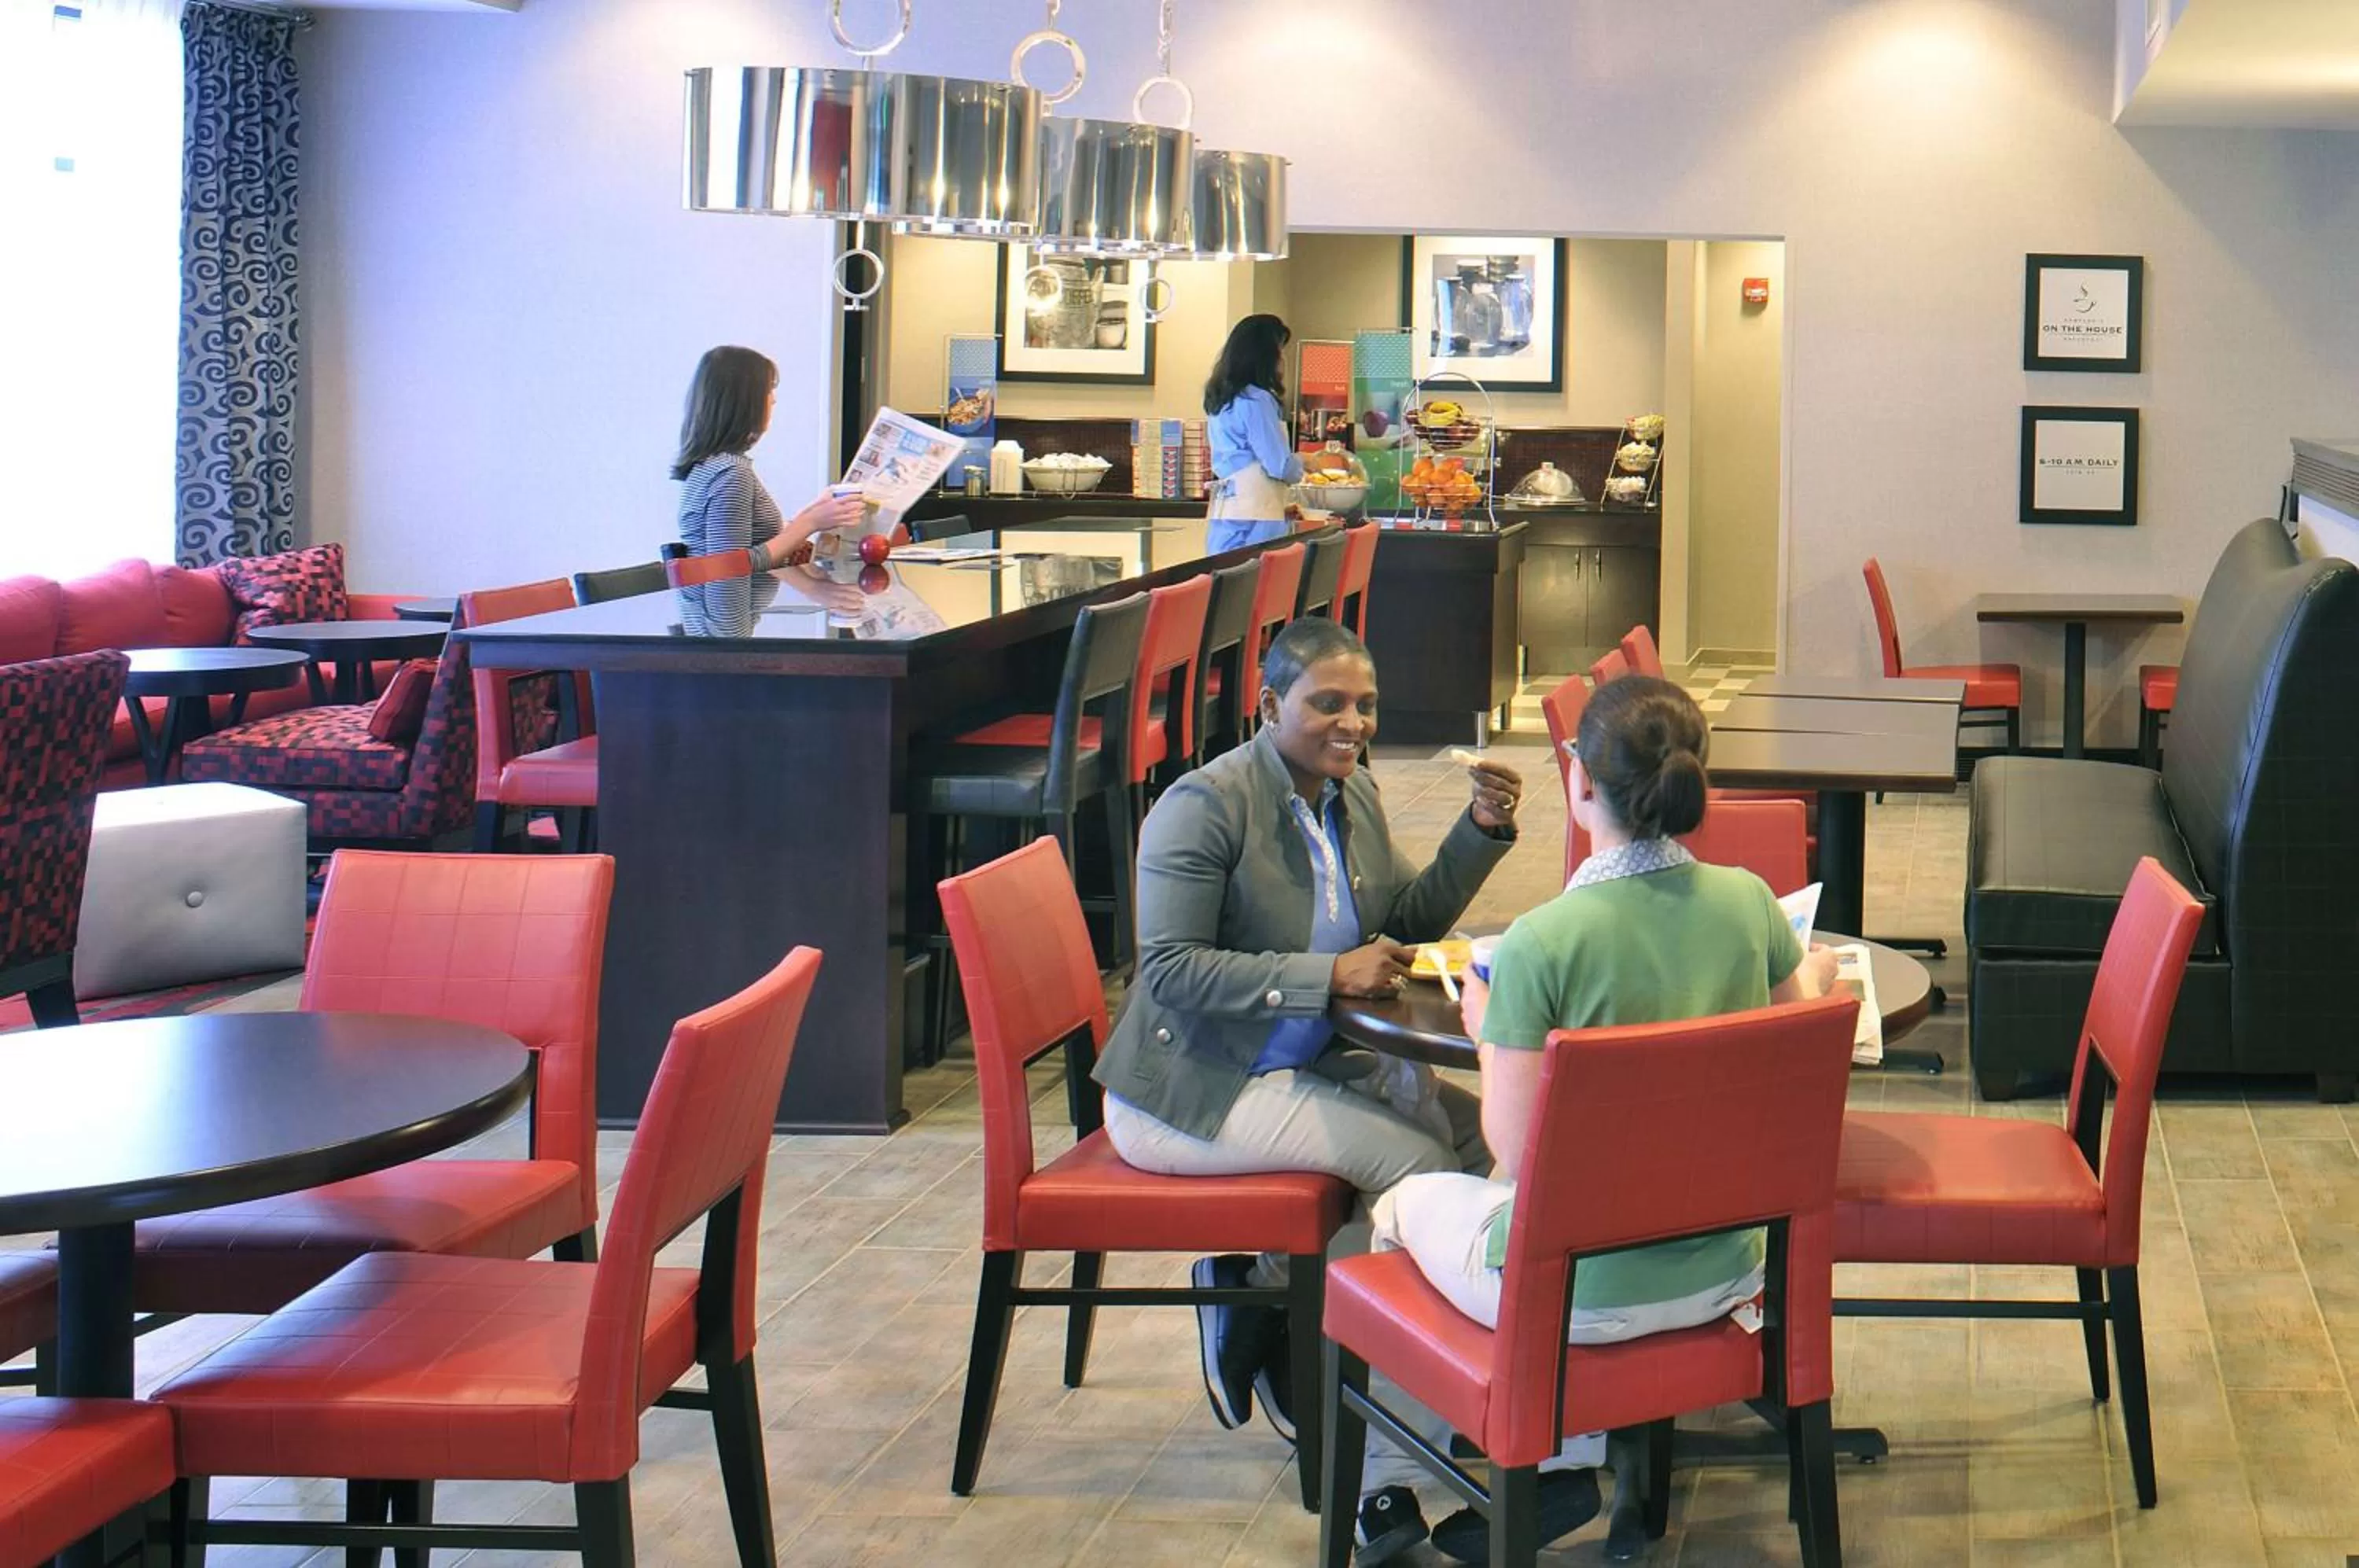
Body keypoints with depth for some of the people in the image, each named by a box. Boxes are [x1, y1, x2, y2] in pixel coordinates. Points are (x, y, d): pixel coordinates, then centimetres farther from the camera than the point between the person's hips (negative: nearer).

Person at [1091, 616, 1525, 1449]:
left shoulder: (1353, 793, 10)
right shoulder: (1205, 805, -15)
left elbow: (1408, 922, 13)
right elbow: (1170, 970, -22)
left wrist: (1482, 827, -3)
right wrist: (1328, 975, -28)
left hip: (1309, 1066, 9)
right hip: (1197, 1087, -9)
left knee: (1473, 1127, -6)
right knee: (1415, 1157, -20)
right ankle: (1267, 1299, -2)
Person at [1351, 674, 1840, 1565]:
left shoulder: (1540, 944, -24)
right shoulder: (1748, 902, -8)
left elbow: (1516, 1148, -19)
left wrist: (1488, 1033, -1)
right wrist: (1813, 975, 34)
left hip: (1582, 1293, -5)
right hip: (1723, 1274, 5)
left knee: (1408, 1201, 27)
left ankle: (1385, 1491, 40)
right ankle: (1570, 1459, 30)